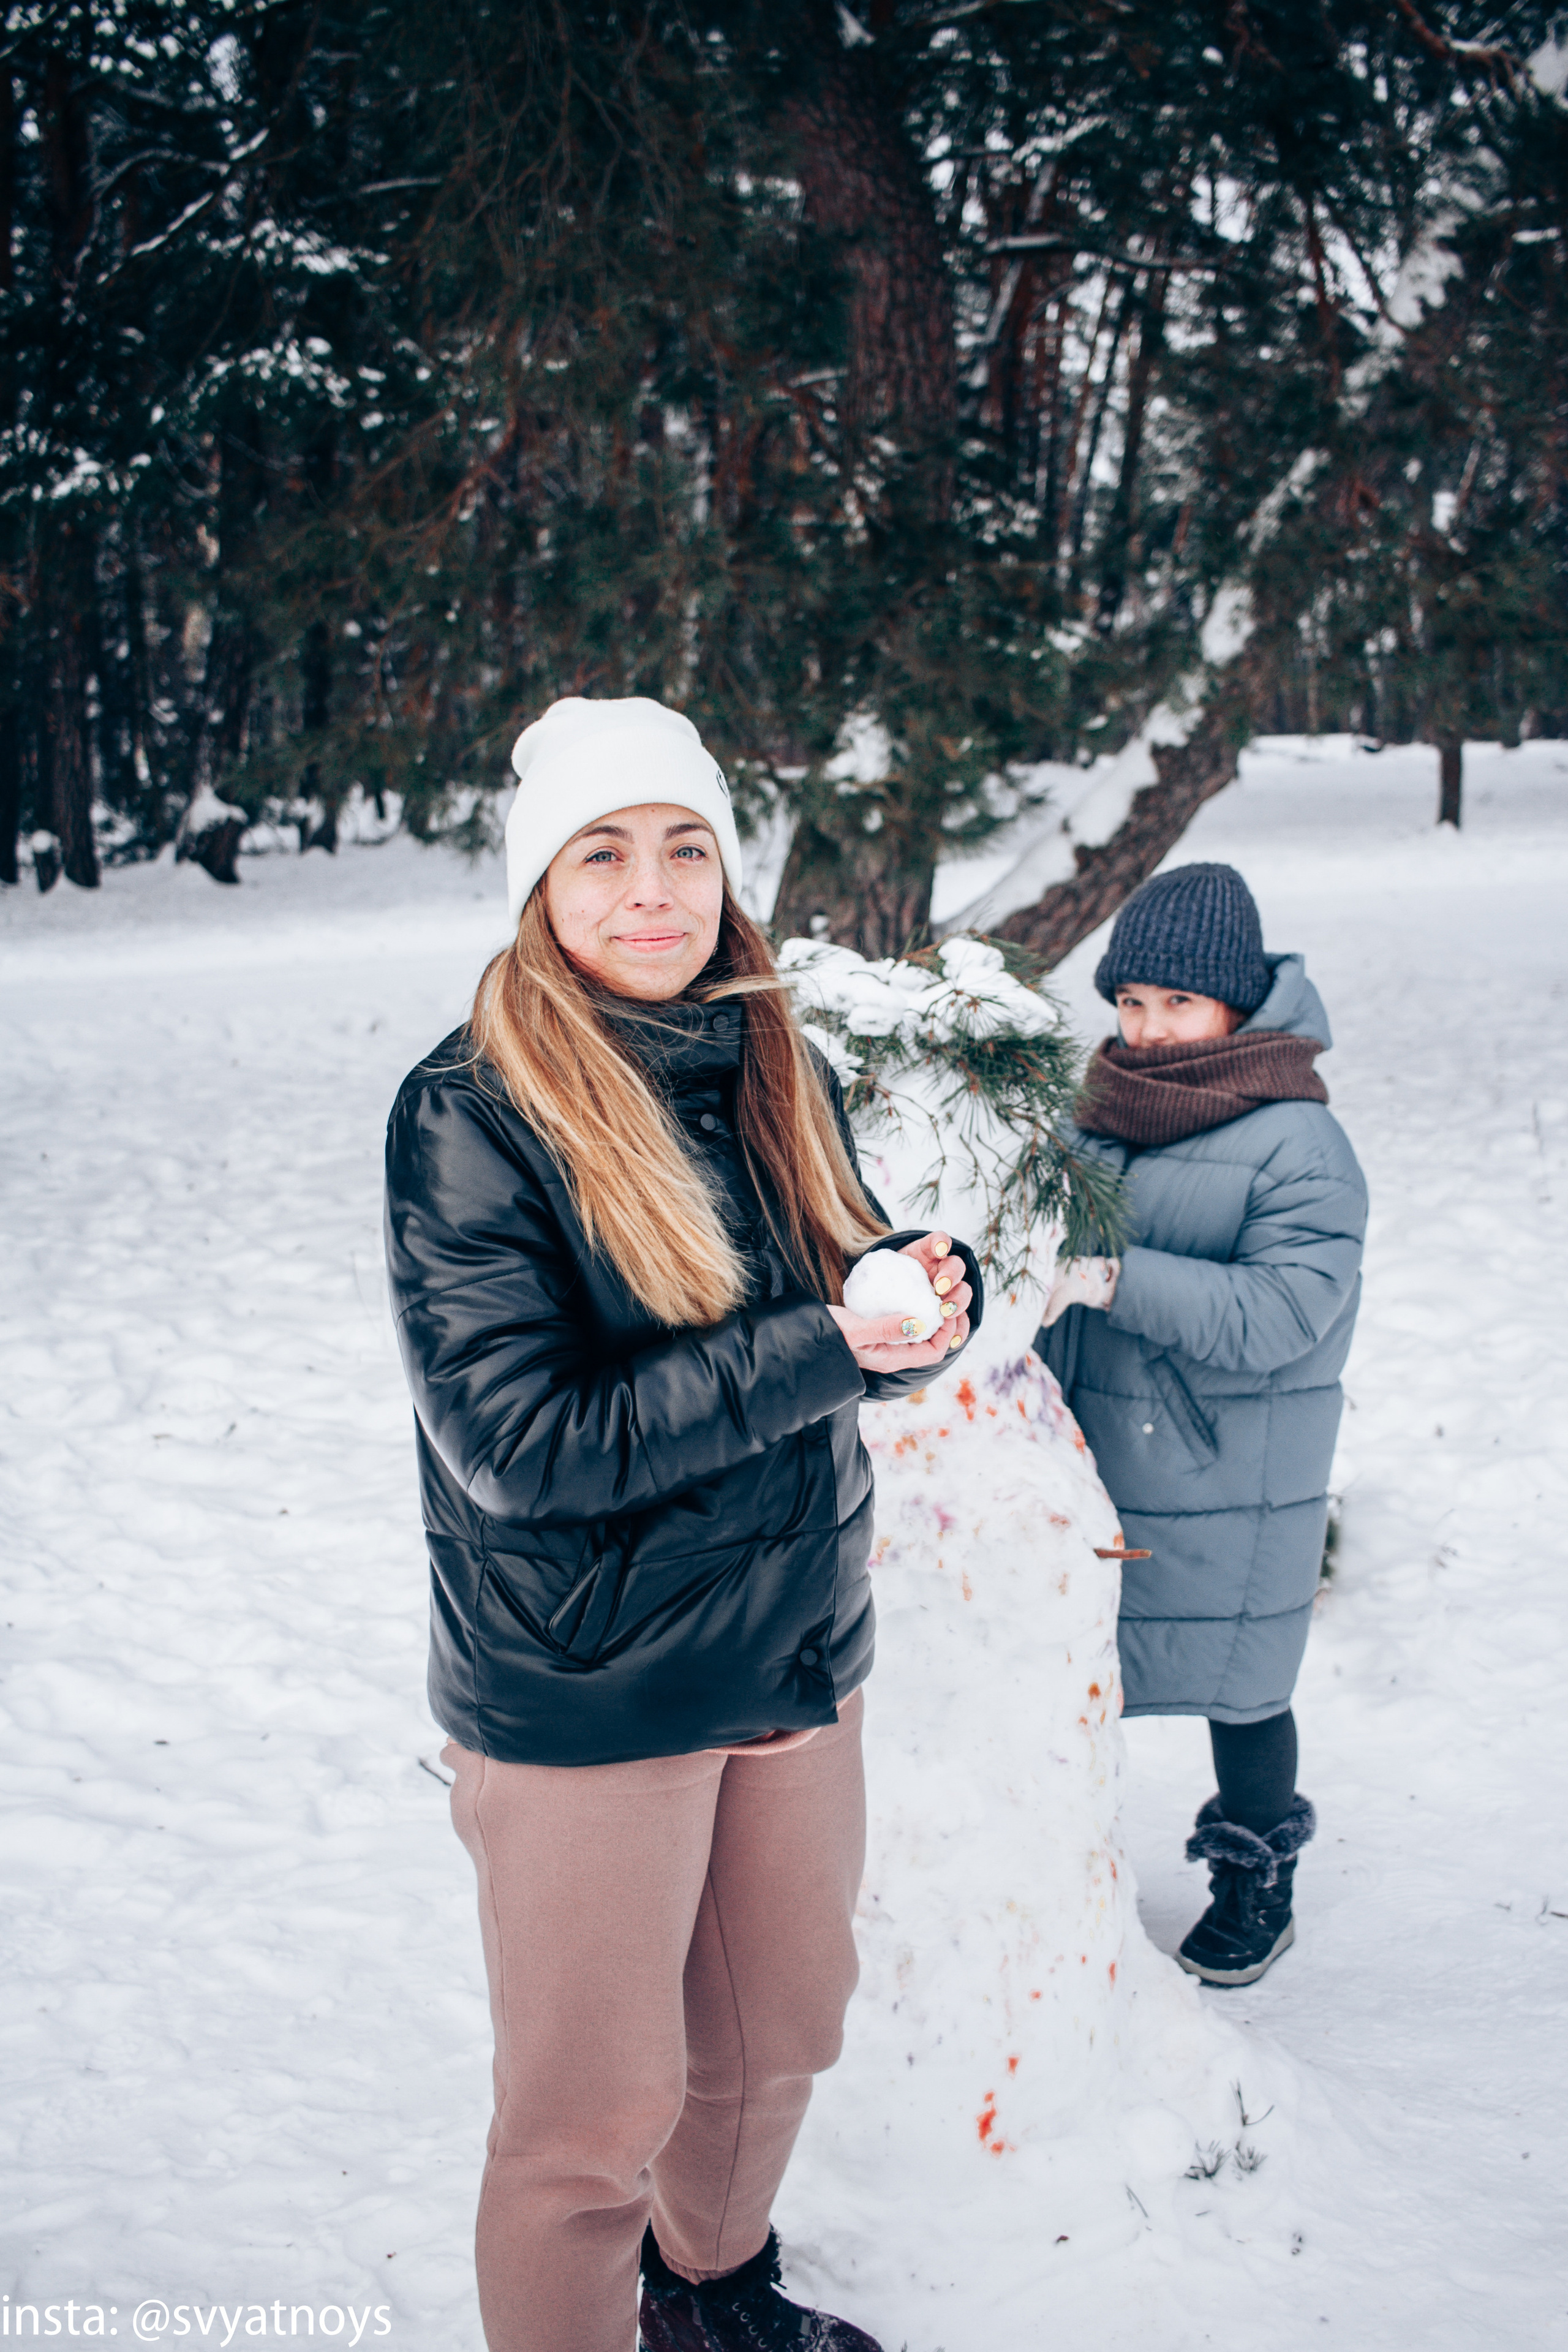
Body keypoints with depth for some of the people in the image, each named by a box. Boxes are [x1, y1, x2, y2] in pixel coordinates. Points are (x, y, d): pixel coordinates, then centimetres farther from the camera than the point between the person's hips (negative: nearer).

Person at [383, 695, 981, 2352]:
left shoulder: (780, 1076, 3)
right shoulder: (470, 1113, -16)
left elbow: (851, 1327, 11)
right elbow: (514, 1442, -22)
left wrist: (928, 1296, -13)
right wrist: (813, 1349, -24)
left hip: (798, 1659, 6)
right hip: (581, 1696, -6)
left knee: (775, 2037, 23)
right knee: (592, 2116, 7)